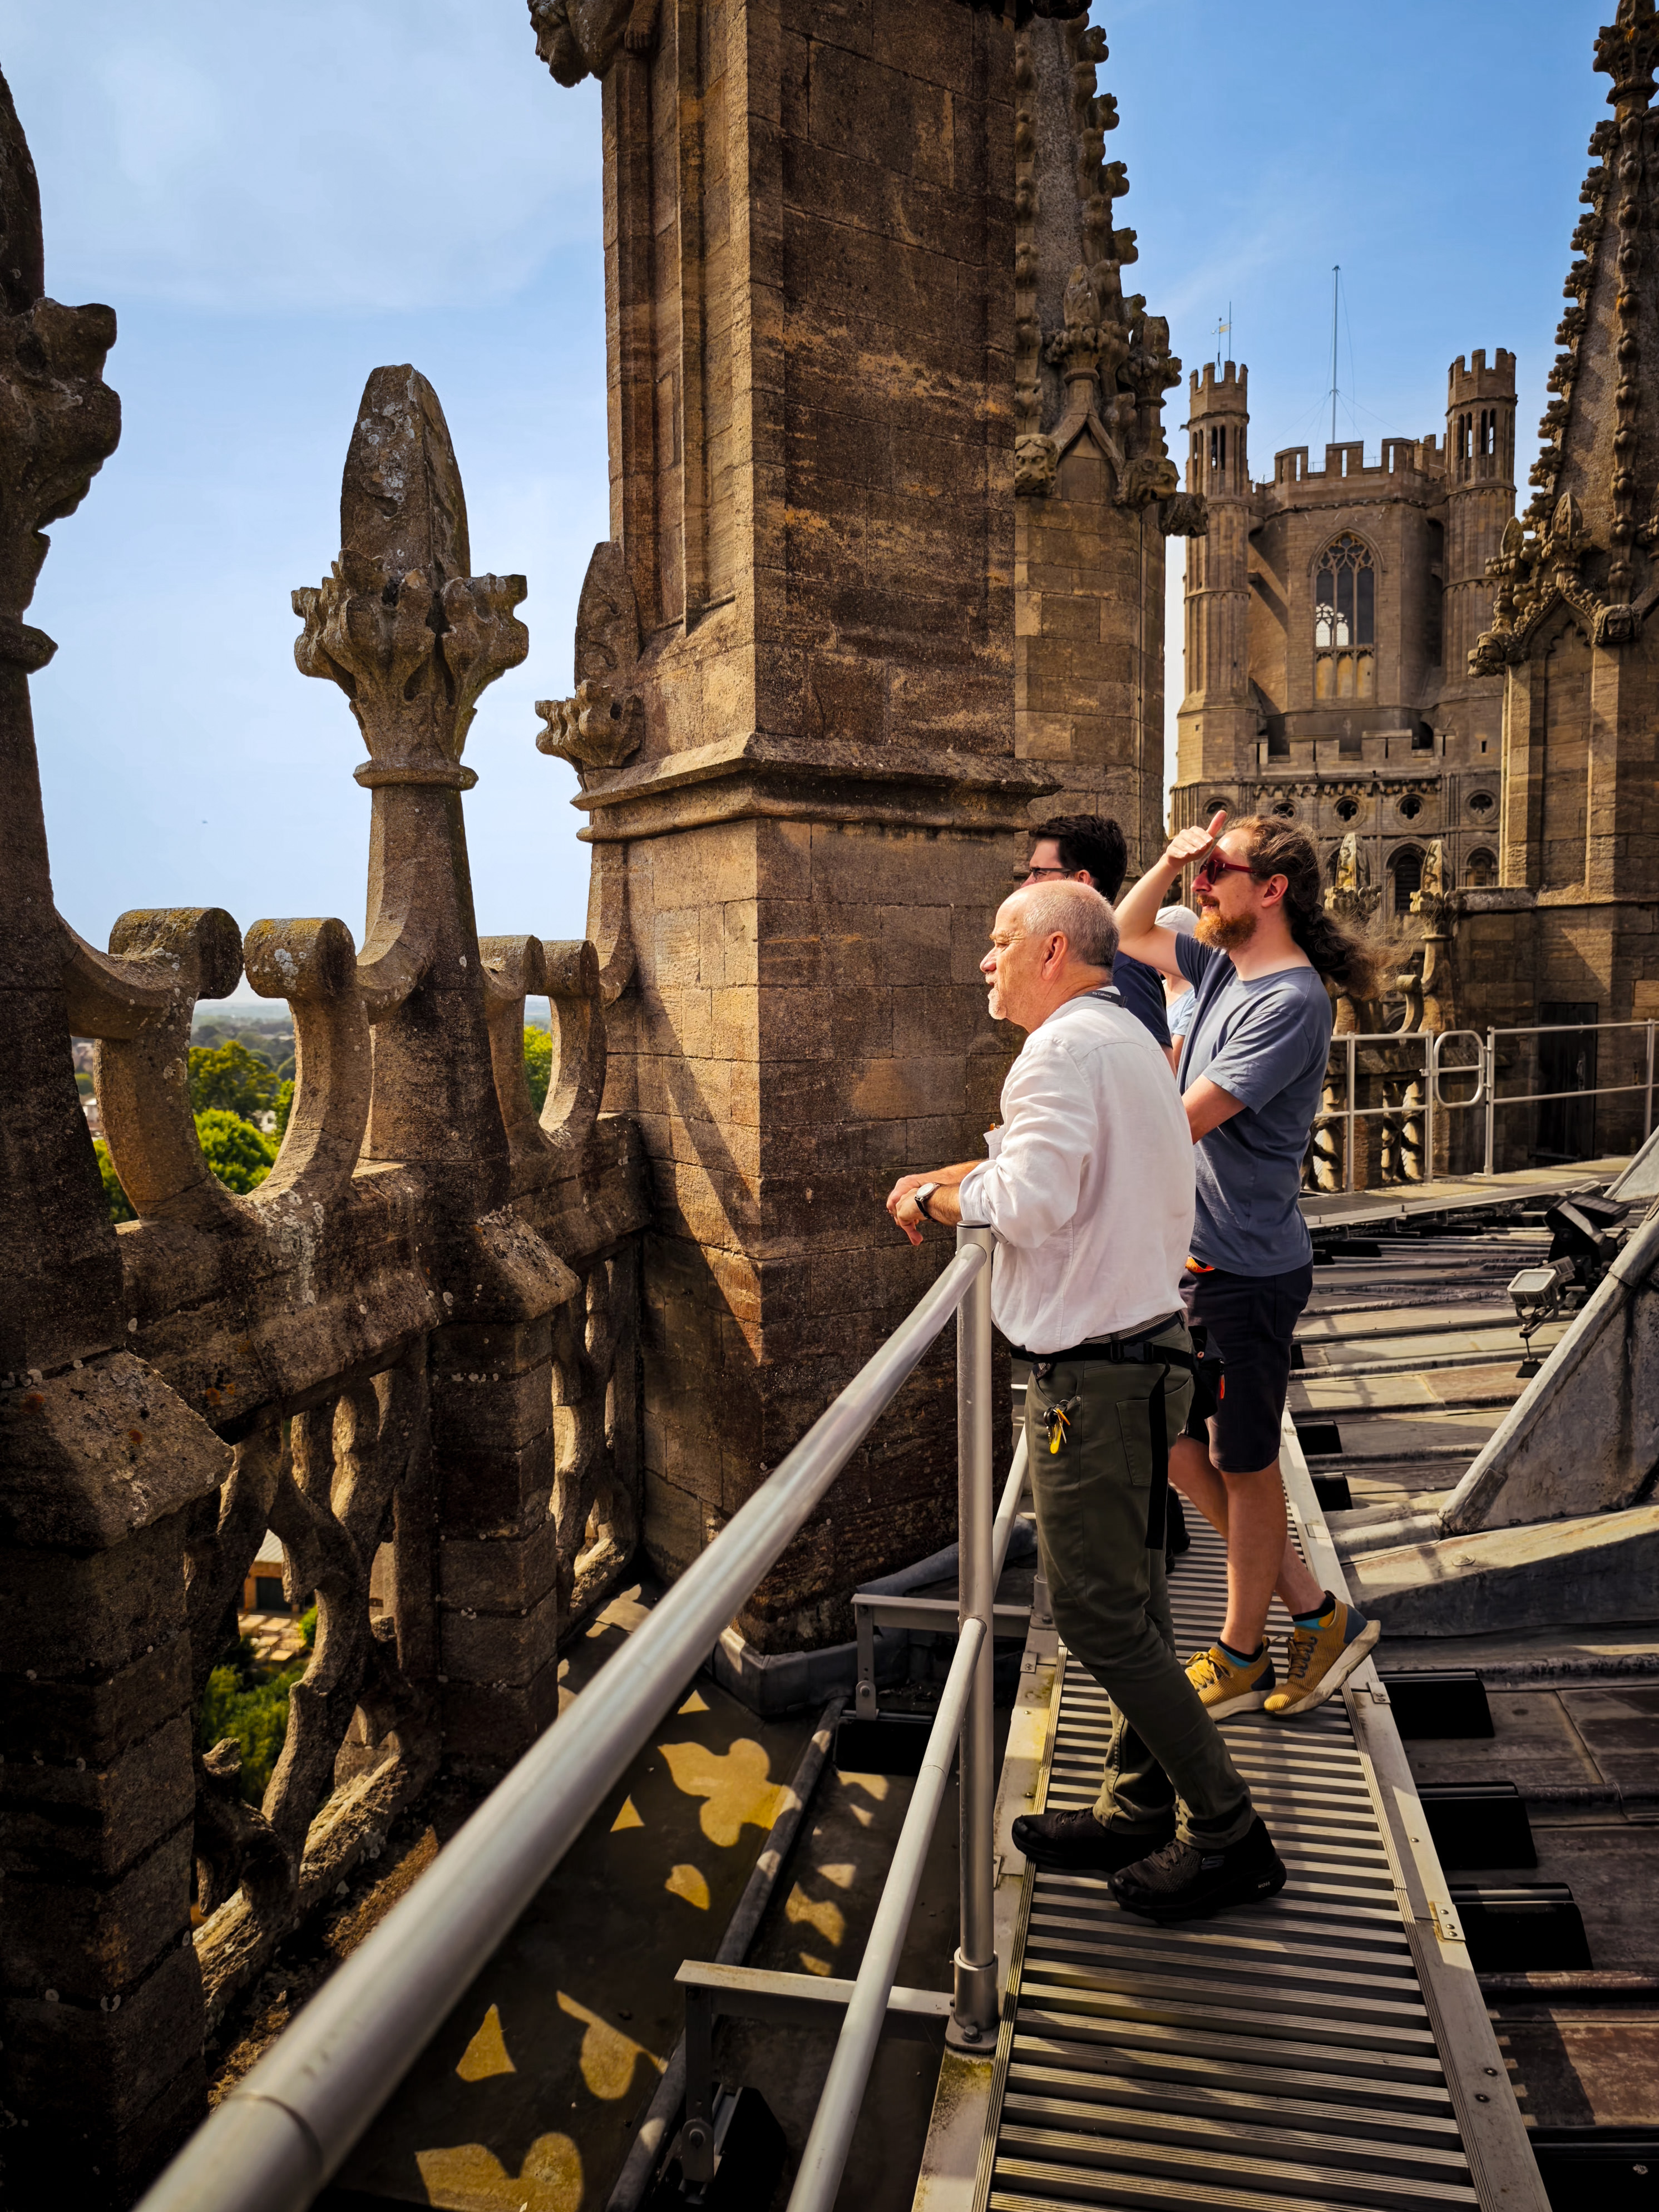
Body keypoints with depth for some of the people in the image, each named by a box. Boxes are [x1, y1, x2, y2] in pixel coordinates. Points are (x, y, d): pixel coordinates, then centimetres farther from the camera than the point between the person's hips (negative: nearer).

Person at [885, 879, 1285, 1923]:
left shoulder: (1068, 1047, -17)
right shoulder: (1127, 1038, 16)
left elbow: (1027, 1206, -25)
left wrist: (936, 1196, -8)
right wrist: (956, 1179, 10)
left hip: (1096, 1374, -11)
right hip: (1146, 1346, 11)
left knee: (1101, 1616, 0)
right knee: (1132, 1600, 17)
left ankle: (1228, 1834, 12)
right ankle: (1141, 1810, 30)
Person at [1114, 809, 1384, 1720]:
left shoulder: (1289, 1001, -20)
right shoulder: (1224, 967, 7)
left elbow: (1178, 1124, -24)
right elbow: (1128, 932, 23)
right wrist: (1168, 861, 4)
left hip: (1247, 1270, -9)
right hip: (1196, 1257, 9)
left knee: (1244, 1465, 7)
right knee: (1173, 1440, 16)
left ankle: (1241, 1659, 26)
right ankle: (1313, 1611, 27)